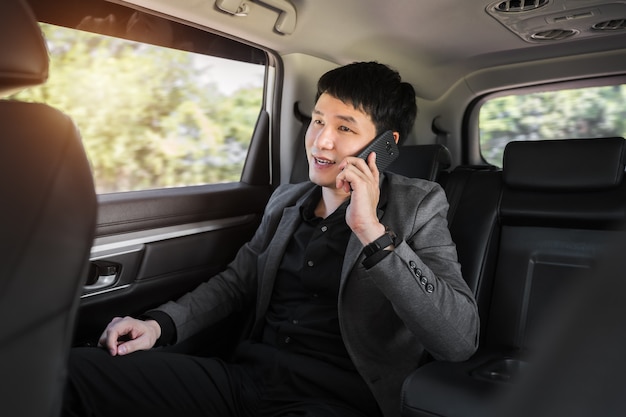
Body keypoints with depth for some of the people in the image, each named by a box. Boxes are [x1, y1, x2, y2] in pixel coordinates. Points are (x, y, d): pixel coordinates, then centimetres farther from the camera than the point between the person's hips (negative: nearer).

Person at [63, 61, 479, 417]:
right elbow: (236, 282, 17)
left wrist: (373, 232, -23)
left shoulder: (417, 207, -5)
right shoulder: (286, 200, 11)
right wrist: (160, 323, 1)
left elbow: (460, 338, -16)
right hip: (245, 377, 5)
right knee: (75, 368, -10)